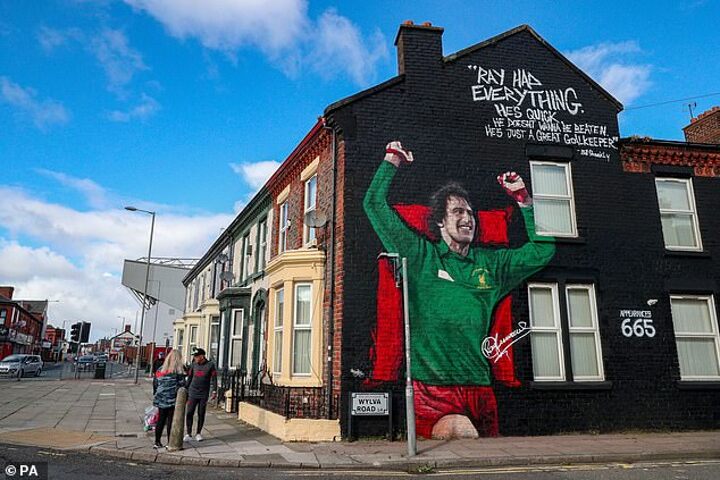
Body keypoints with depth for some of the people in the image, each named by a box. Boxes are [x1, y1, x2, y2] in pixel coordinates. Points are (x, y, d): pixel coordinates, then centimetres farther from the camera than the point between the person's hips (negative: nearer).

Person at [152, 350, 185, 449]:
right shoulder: (179, 370, -10)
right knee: (171, 420, 2)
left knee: (161, 420, 14)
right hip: (173, 399, -5)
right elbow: (182, 384, -11)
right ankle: (169, 442, 6)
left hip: (161, 398, 5)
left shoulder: (160, 369, 8)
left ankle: (157, 442, 18)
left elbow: (156, 383, 11)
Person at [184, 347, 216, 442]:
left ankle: (198, 434, 17)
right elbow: (189, 377, 12)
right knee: (189, 413, -3)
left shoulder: (210, 365, -6)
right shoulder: (194, 364, 3)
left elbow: (214, 378, -5)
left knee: (201, 414, 6)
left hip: (204, 394, -2)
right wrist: (186, 389, 11)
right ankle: (188, 434, 6)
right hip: (193, 393, 2)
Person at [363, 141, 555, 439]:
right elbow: (375, 204, 1)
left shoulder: (491, 264, 14)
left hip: (479, 387, 5)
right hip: (431, 388, -4)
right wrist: (392, 160, 6)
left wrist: (523, 200, 15)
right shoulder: (420, 256, 3)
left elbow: (542, 251, 18)